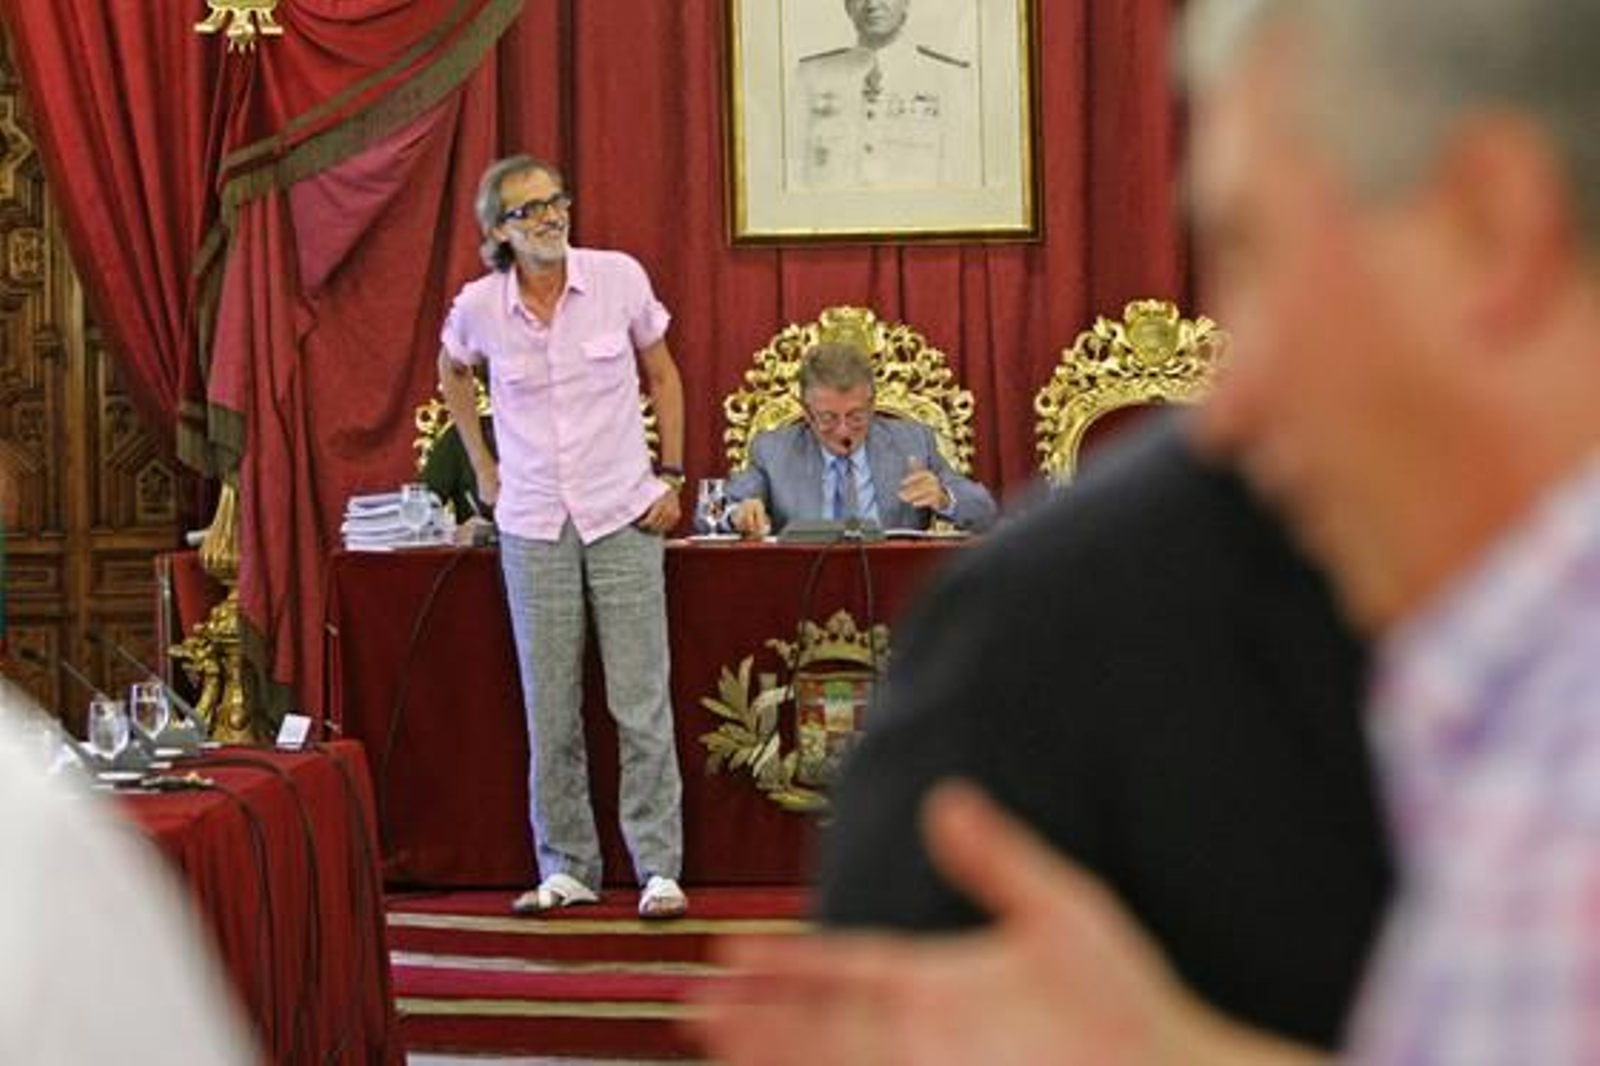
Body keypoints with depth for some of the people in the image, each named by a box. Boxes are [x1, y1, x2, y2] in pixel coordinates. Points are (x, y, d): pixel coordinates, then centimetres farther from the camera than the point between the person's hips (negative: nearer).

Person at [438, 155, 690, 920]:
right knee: (549, 711, 5)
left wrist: (671, 475, 4)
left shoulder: (619, 279, -5)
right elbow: (452, 375, 20)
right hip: (532, 525, 1)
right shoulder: (479, 307, -4)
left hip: (623, 515, -1)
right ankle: (566, 867, 15)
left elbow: (662, 375, 9)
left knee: (641, 703, -2)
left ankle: (659, 868, 3)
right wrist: (483, 468, 14)